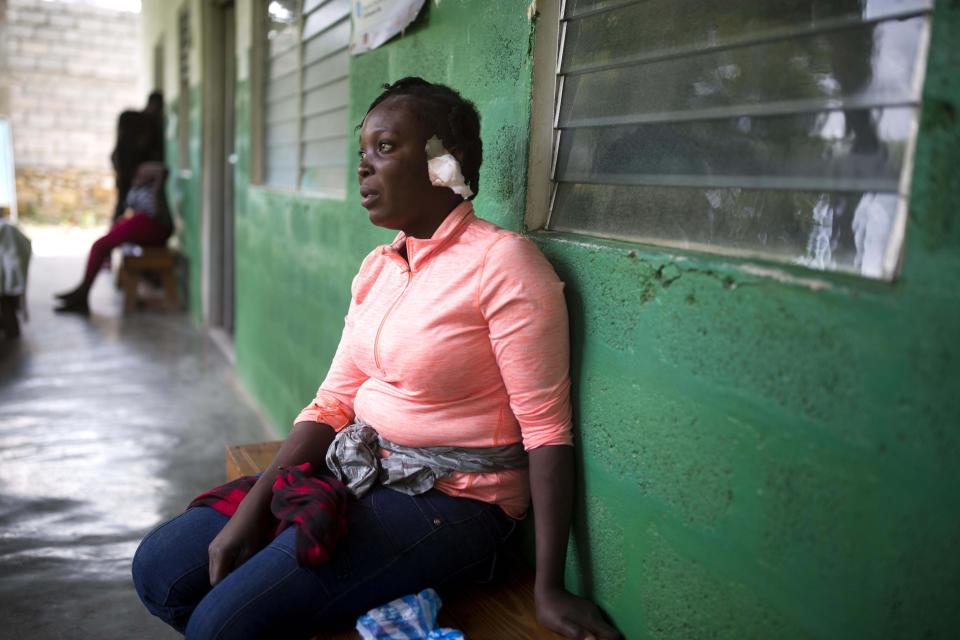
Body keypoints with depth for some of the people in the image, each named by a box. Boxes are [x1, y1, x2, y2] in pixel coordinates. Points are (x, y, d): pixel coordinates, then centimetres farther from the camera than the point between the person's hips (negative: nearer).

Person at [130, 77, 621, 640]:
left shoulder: (502, 262, -16)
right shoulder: (378, 266, 8)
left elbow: (547, 431, -18)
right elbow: (334, 402, 6)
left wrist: (550, 590, -19)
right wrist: (251, 510, -4)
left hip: (447, 500, -7)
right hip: (357, 470, 8)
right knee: (160, 567, 3)